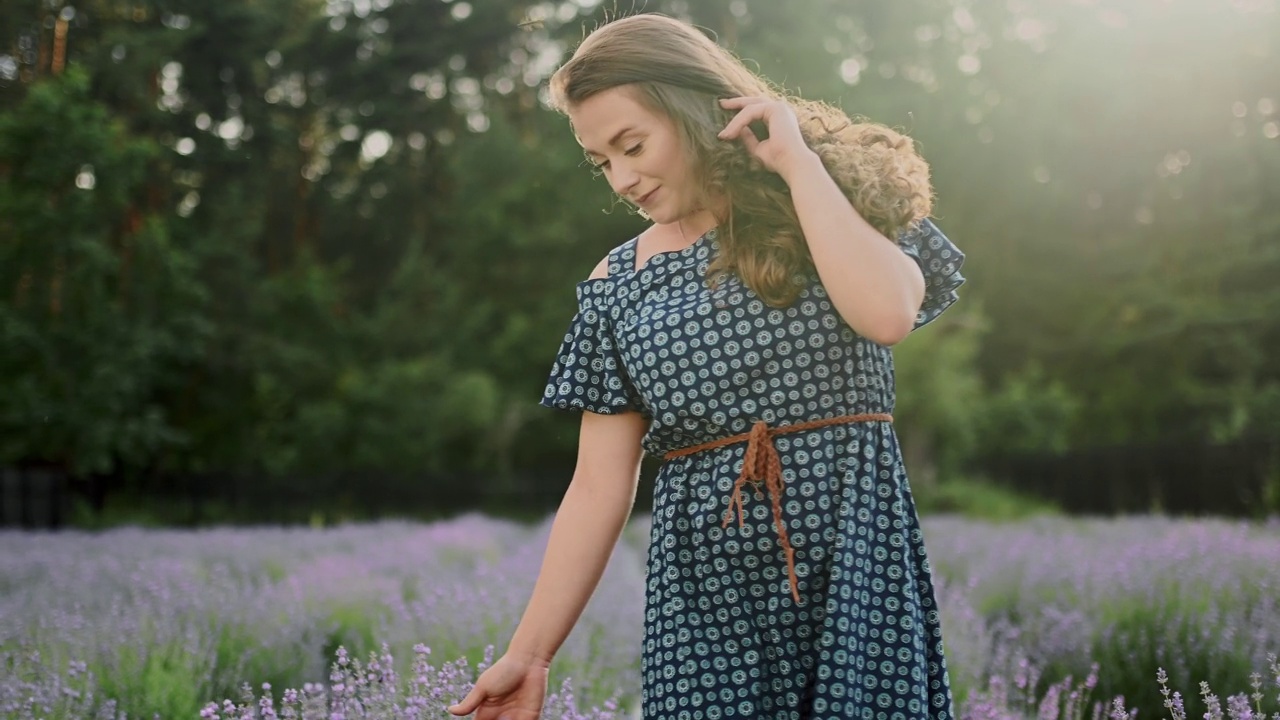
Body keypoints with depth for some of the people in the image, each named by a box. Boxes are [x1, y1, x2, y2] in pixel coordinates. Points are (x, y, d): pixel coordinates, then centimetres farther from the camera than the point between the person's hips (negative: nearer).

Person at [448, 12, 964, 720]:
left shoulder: (840, 199, 2)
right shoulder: (618, 284, 7)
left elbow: (888, 314, -20)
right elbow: (599, 486, 6)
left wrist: (798, 162, -11)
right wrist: (529, 653, 1)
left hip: (853, 560, -1)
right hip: (702, 591, 2)